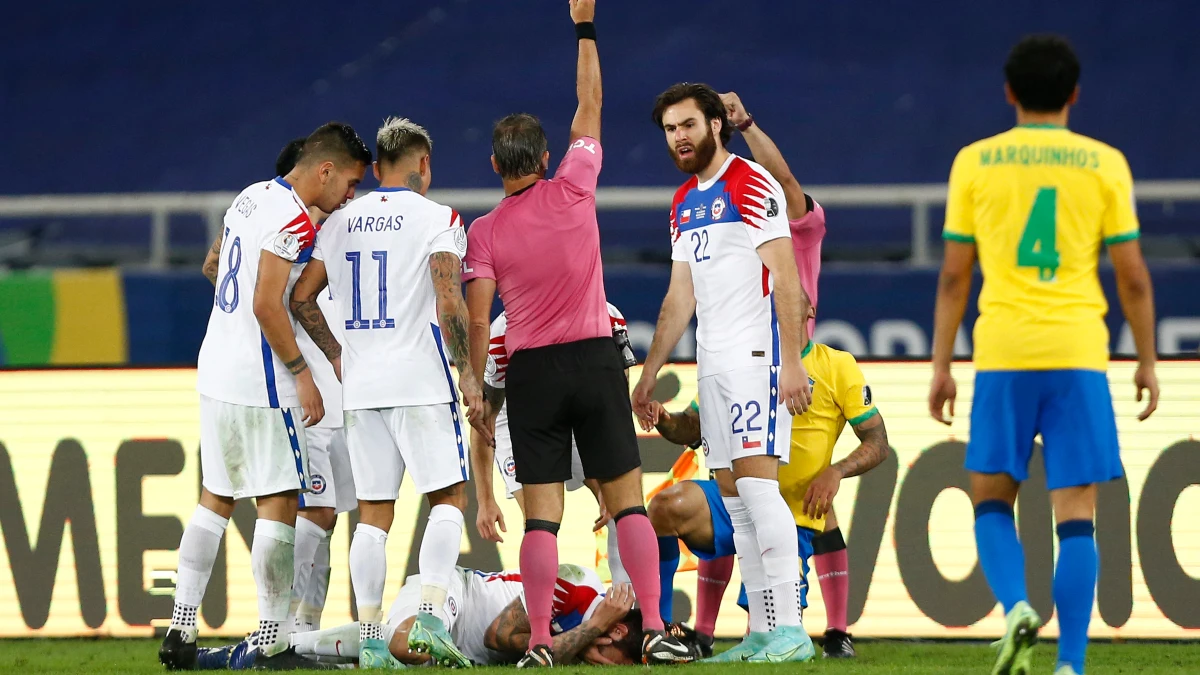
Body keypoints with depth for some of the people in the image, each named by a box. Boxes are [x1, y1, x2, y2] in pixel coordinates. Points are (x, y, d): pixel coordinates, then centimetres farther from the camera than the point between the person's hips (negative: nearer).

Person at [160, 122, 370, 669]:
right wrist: (302, 373, -15)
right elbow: (267, 305, -21)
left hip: (216, 372, 9)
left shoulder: (251, 199, 12)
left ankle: (180, 627, 11)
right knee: (278, 501, -2)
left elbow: (213, 266, 25)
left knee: (216, 498, 14)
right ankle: (272, 638, -1)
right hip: (258, 379, -9)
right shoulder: (292, 220, -16)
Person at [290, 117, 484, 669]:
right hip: (419, 380, -5)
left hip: (360, 387, 5)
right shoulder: (436, 219, -4)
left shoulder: (340, 223, 11)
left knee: (373, 513, 7)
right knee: (447, 497, 3)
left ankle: (370, 639, 3)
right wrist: (468, 373, -7)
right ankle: (430, 614, -14)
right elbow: (449, 303, -14)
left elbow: (301, 298, 12)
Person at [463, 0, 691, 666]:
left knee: (542, 515, -1)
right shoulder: (572, 190, -2)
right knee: (627, 500, 2)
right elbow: (589, 106, 9)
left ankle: (539, 642, -9)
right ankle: (654, 629, -5)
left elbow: (478, 320, -6)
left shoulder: (485, 231, -3)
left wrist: (482, 391, 3)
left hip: (530, 370, 0)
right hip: (595, 361, 0)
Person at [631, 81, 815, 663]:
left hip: (755, 357, -9)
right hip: (712, 365, 9)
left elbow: (785, 278, -13)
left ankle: (789, 630, -19)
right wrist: (649, 373, 23)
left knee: (756, 485, -16)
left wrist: (791, 363, -21)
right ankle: (761, 633, 5)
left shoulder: (751, 185, -7)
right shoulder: (683, 204, 18)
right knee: (733, 497, 5)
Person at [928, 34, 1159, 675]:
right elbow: (1133, 277, 4)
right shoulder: (1104, 163, 3)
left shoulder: (975, 162, 4)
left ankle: (1016, 606, -14)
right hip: (1078, 354, 0)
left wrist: (941, 367, 10)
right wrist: (1146, 361, 15)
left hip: (1002, 355, 0)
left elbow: (954, 275, 4)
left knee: (991, 501, 12)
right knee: (1076, 514, 2)